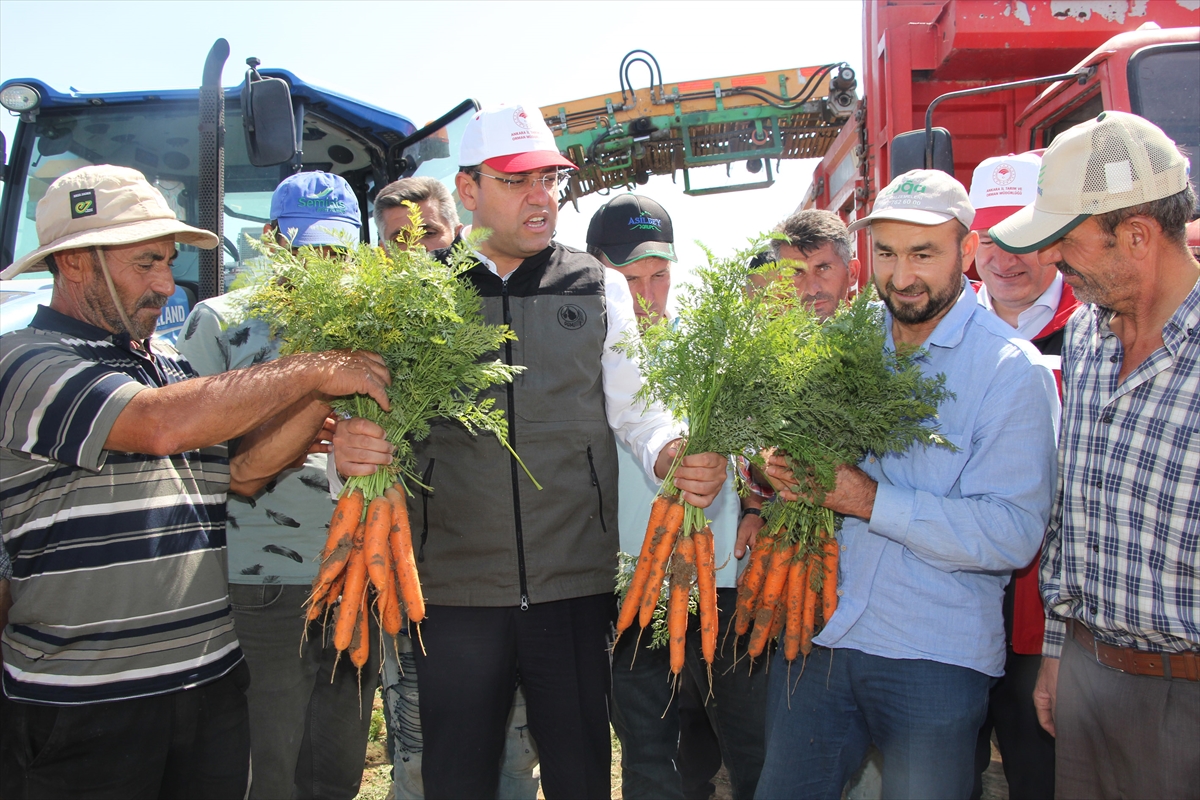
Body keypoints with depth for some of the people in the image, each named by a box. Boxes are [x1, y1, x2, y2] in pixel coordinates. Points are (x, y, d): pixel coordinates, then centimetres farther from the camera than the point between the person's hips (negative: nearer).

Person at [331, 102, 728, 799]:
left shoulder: (600, 290, 6)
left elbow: (639, 411, 4)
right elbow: (380, 418, 3)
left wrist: (681, 459, -17)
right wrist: (351, 448, -20)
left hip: (577, 584, 1)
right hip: (455, 587, 0)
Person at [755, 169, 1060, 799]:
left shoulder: (1010, 369, -9)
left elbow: (1015, 534, -16)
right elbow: (805, 451, 16)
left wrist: (874, 501, -22)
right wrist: (782, 473, -8)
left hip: (934, 655, -4)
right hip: (816, 635, 4)